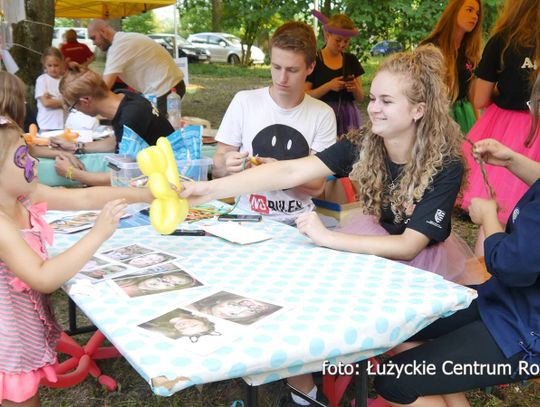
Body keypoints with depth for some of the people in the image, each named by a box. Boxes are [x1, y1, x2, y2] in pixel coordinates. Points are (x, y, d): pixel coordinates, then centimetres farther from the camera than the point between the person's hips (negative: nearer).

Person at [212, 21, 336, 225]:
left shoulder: (322, 115, 2)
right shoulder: (244, 101, 1)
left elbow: (316, 185, -1)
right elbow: (216, 168, 4)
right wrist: (226, 164, -19)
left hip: (297, 221, 0)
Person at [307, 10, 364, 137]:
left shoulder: (351, 60, 9)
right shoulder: (313, 60, -3)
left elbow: (360, 97, 11)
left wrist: (355, 88, -10)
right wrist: (328, 86, -18)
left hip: (348, 117, 3)